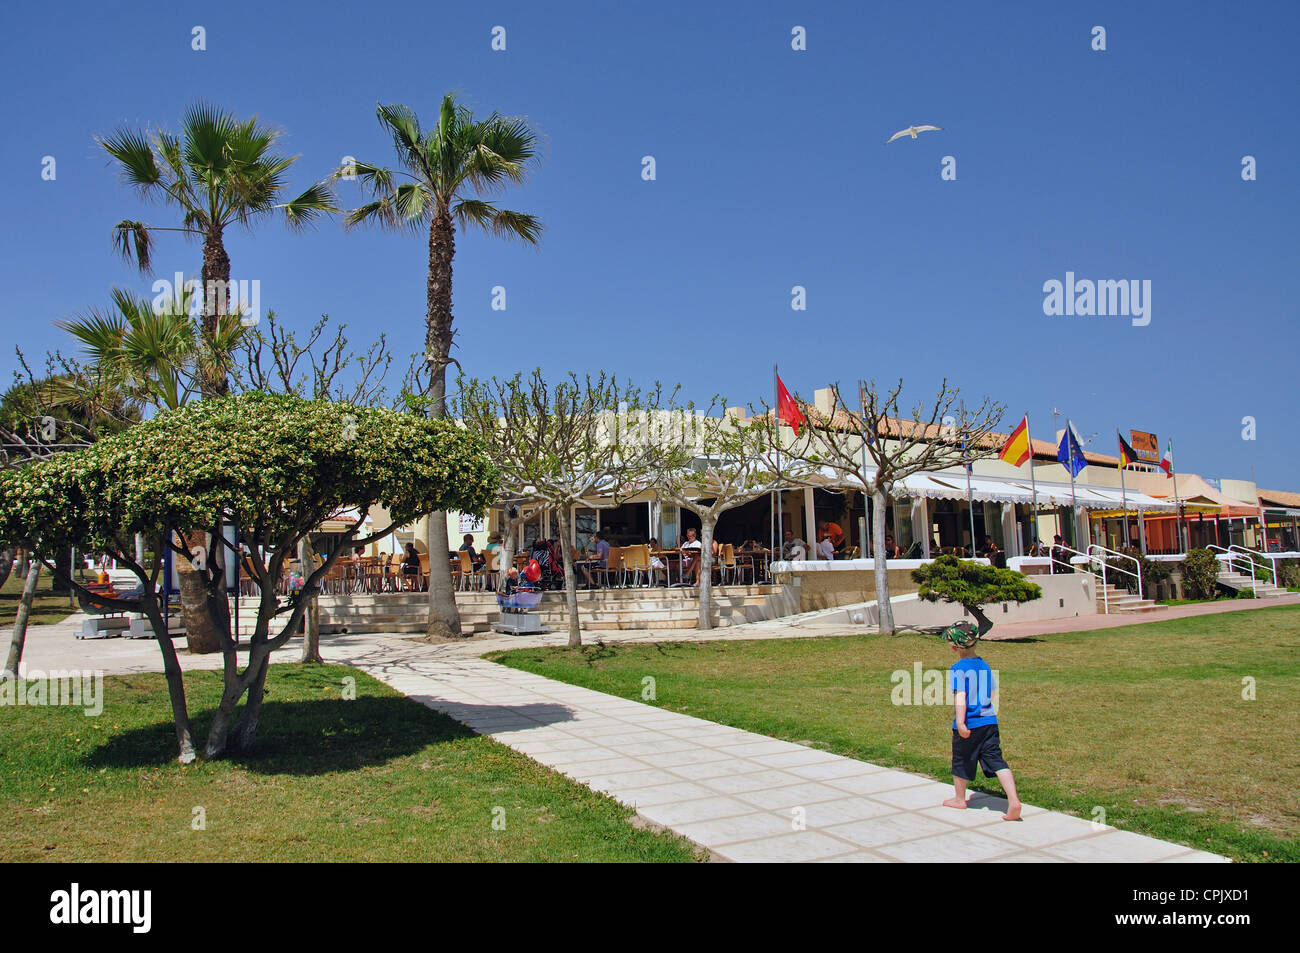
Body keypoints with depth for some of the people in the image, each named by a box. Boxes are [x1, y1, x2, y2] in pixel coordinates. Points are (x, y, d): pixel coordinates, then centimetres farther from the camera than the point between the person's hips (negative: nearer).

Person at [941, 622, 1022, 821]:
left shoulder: (958, 668, -13)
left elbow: (960, 696, -21)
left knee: (961, 762, 13)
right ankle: (1013, 801, -15)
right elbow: (992, 692, 17)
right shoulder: (984, 665, 8)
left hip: (969, 723, -5)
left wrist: (960, 723, -24)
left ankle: (959, 799, 30)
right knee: (997, 761, 0)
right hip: (989, 722, 5)